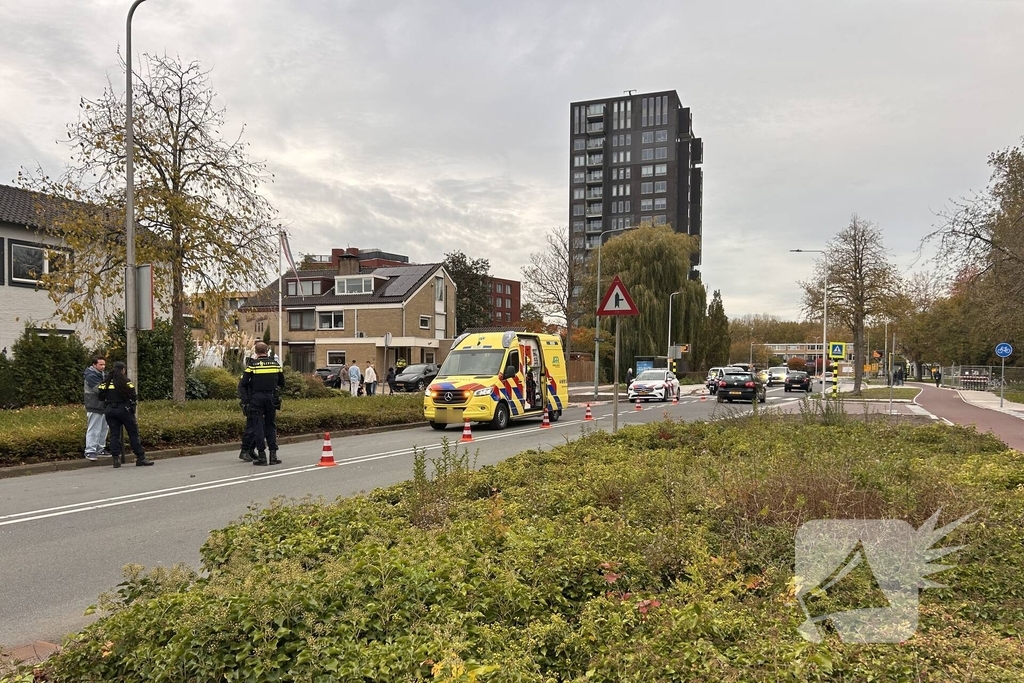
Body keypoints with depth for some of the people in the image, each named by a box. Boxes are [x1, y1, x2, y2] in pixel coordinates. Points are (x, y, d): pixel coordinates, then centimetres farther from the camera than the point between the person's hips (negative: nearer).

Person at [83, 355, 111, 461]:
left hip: (102, 406, 10)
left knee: (104, 428, 16)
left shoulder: (101, 374, 16)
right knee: (93, 430, -9)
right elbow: (99, 390, -24)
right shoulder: (91, 376, -15)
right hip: (94, 407, -10)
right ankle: (90, 452, -5)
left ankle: (100, 449, 26)